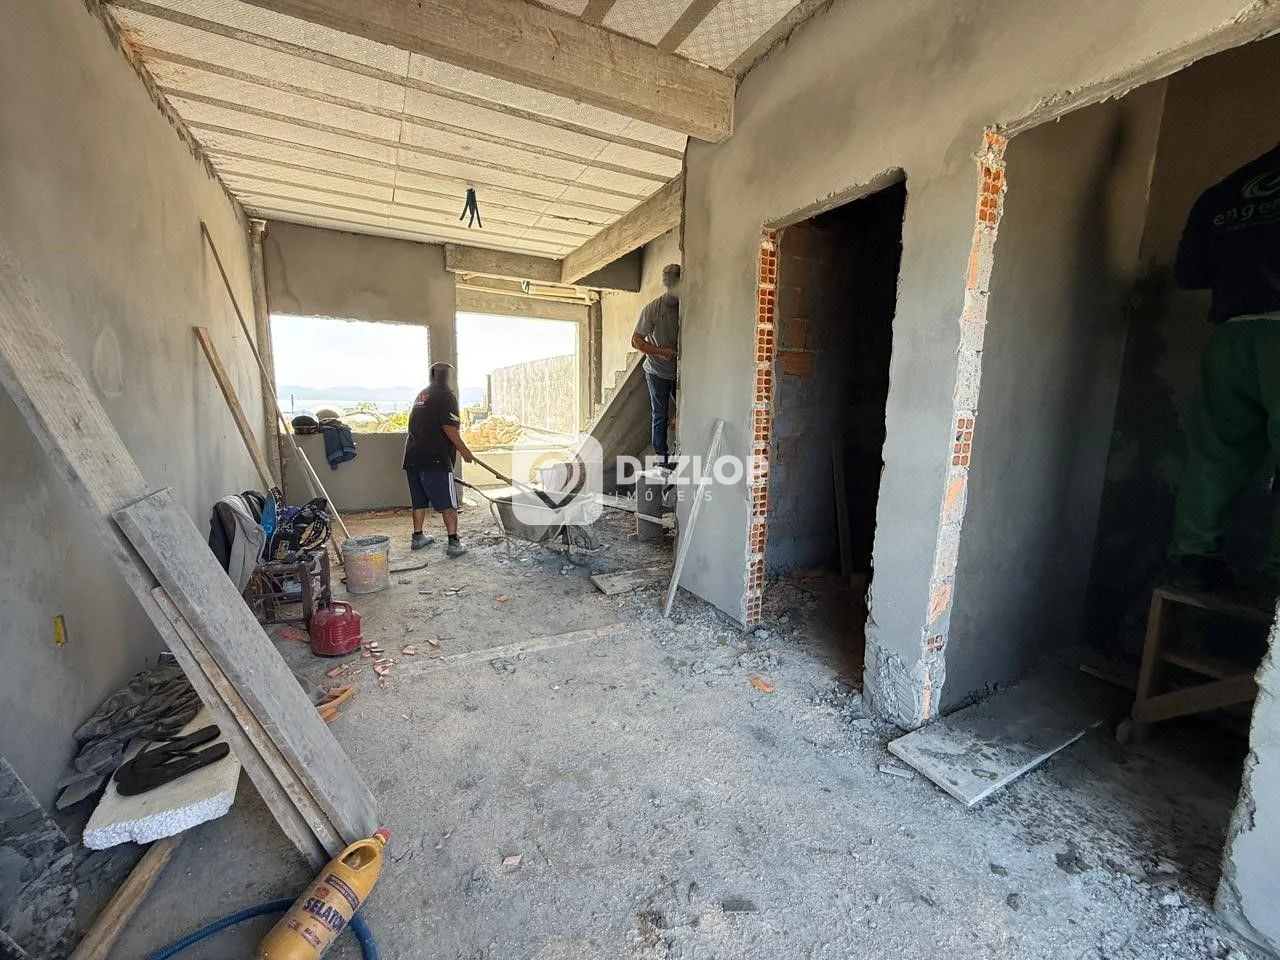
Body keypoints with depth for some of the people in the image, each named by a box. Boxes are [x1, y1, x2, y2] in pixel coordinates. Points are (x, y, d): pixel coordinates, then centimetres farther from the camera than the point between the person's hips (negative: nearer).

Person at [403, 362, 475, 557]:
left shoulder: (421, 395, 21)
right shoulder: (445, 395, -6)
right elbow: (449, 427, -17)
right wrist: (464, 450, -10)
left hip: (413, 457, 8)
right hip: (434, 458, -8)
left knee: (419, 500, 17)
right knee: (448, 502, -5)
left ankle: (417, 537, 25)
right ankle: (453, 542, -8)